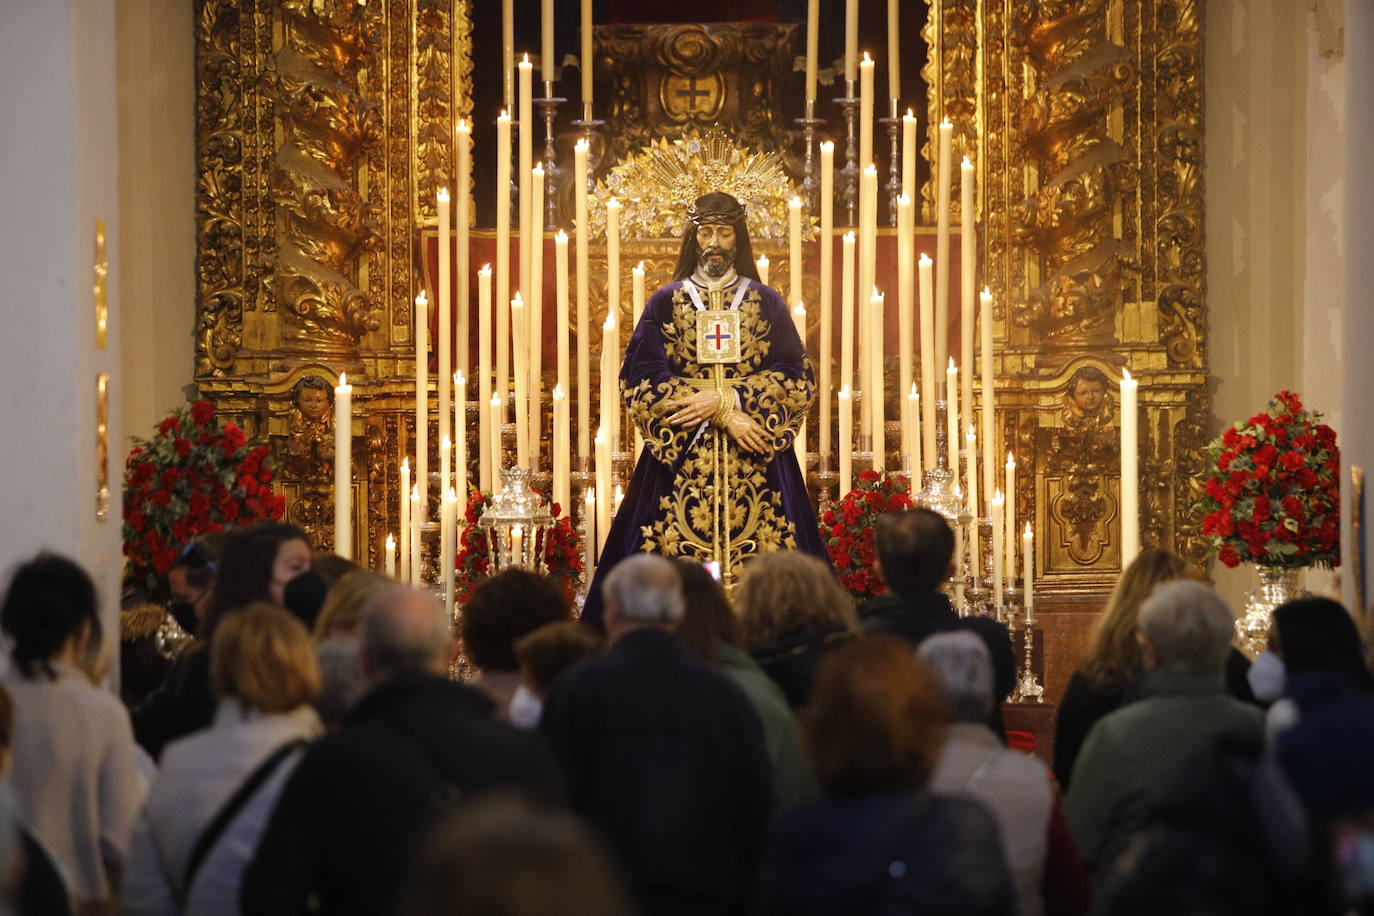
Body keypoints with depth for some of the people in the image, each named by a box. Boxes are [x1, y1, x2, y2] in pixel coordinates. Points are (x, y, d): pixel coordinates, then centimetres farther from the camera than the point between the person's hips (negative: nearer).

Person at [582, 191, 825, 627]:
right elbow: (642, 379, -4)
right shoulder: (665, 303, 7)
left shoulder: (766, 302, 9)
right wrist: (727, 415, -11)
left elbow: (796, 378, 0)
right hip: (680, 457, 0)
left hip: (755, 460, 0)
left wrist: (724, 398, -13)